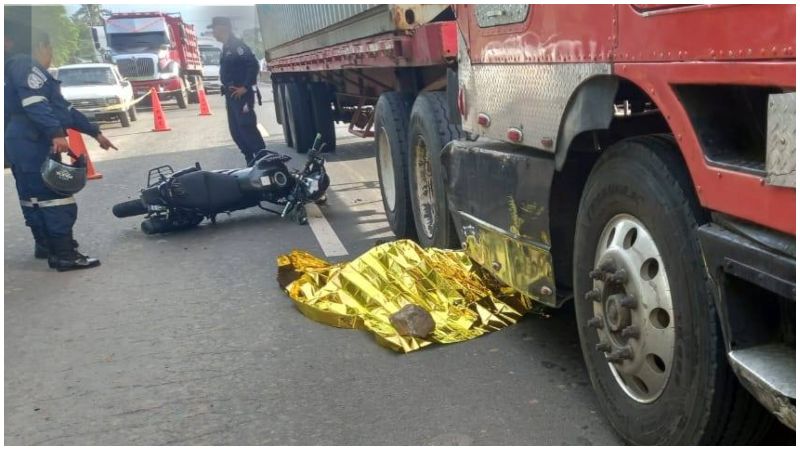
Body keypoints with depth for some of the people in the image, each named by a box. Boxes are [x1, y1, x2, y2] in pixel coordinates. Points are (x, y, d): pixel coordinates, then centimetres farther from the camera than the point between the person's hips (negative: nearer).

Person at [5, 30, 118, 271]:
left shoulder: (34, 71, 27)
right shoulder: (25, 65, -5)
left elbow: (64, 109, 27)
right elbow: (34, 103, -23)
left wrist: (95, 133, 27)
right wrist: (56, 133, -31)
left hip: (20, 144, 11)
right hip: (32, 144, -11)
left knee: (33, 196, 16)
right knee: (56, 196, -12)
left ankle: (45, 245, 27)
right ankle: (65, 254, -12)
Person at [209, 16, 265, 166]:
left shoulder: (236, 45, -12)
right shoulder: (227, 47, 17)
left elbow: (253, 65, -22)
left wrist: (245, 87, -22)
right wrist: (228, 92, 18)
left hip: (241, 95, -10)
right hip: (232, 95, 10)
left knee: (248, 128, -14)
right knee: (236, 131, 10)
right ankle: (251, 162, 15)